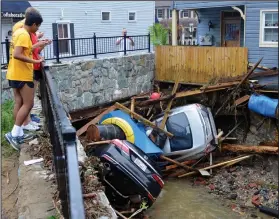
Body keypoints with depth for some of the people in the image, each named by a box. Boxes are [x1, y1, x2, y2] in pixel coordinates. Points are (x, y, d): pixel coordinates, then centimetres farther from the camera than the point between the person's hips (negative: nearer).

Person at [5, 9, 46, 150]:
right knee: (28, 104, -5)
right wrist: (34, 61, -23)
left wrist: (36, 45, 25)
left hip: (14, 74, 10)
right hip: (22, 75, -10)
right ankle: (14, 134, -7)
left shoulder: (18, 32, 13)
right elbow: (17, 55, -27)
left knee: (19, 103, 11)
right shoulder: (24, 35, -17)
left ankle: (19, 134, 16)